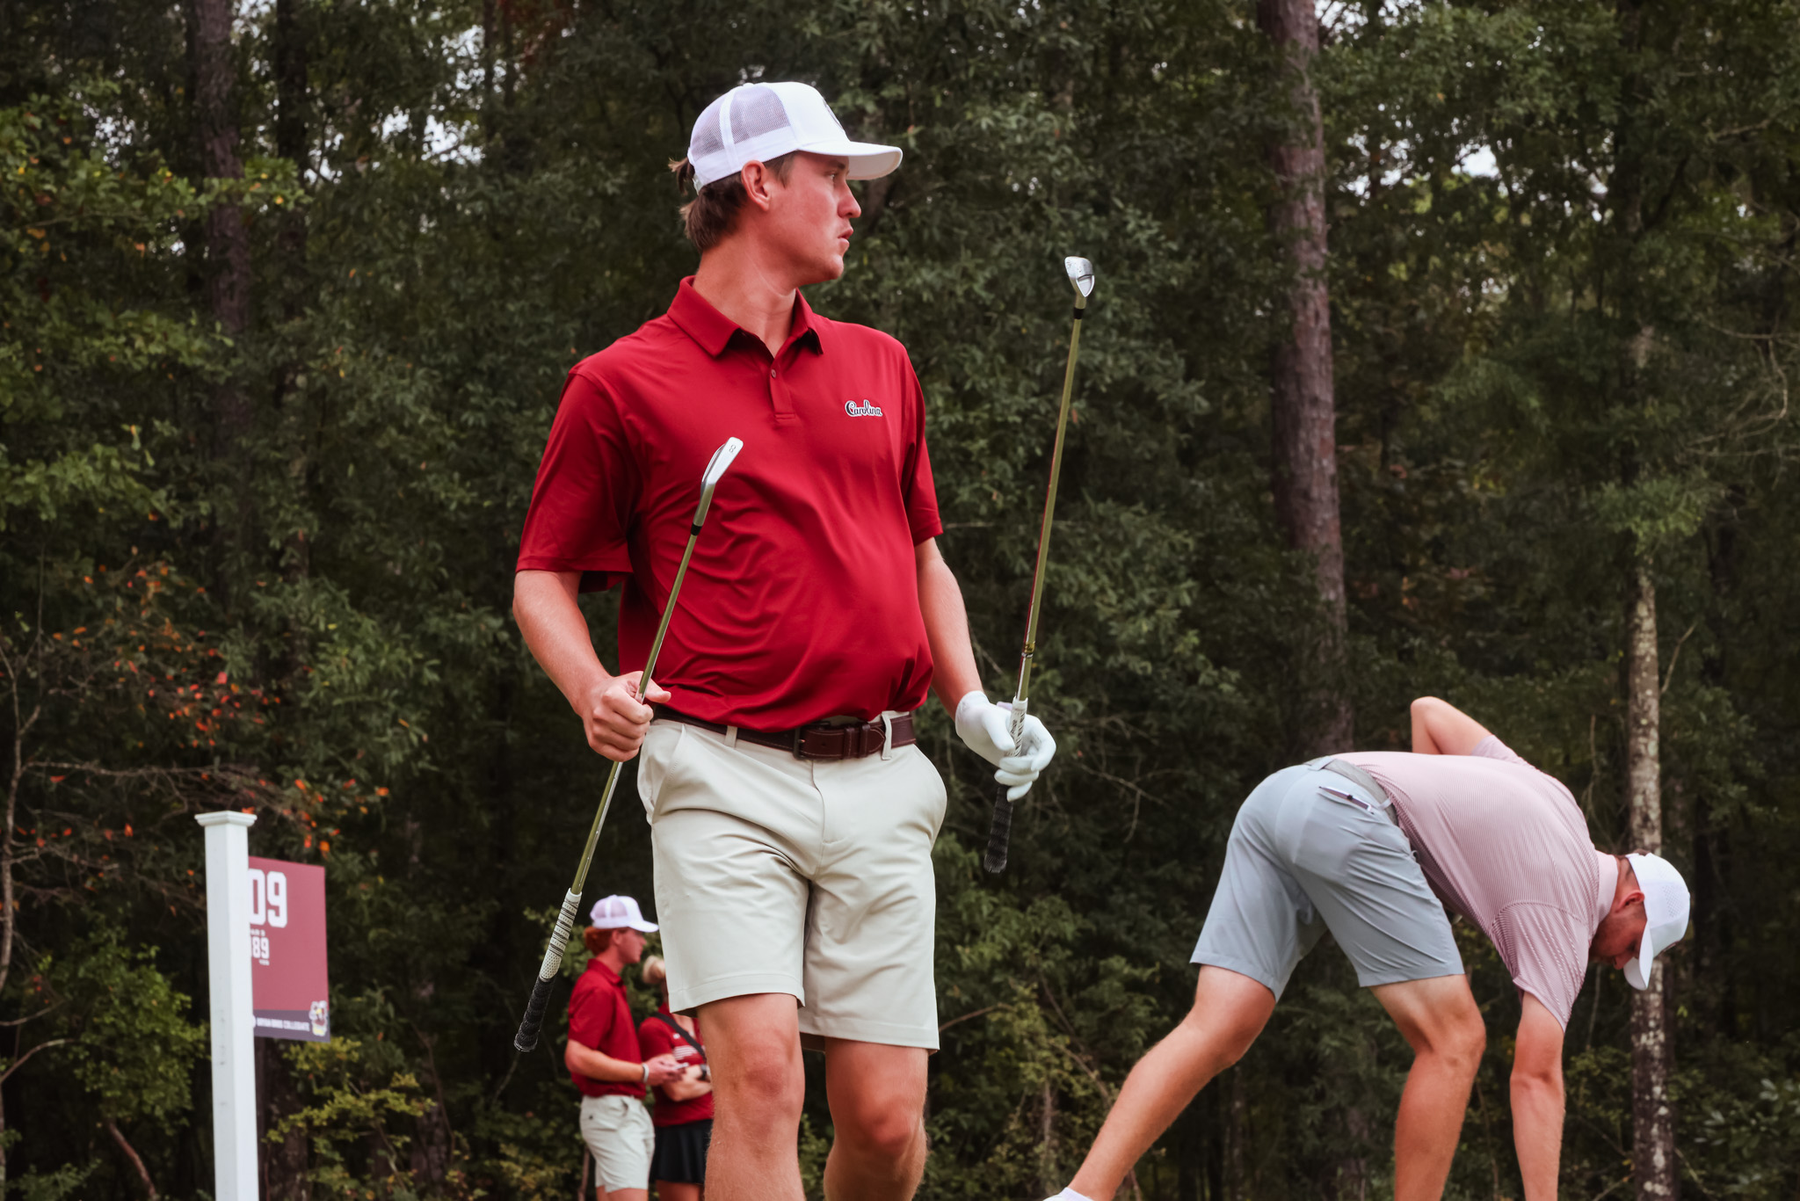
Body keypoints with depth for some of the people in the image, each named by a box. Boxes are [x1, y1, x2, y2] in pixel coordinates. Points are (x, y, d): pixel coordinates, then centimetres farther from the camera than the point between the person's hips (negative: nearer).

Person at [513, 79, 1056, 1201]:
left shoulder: (880, 365, 19)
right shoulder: (624, 384, 2)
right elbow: (542, 575, 5)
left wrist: (973, 703, 13)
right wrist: (594, 690, -15)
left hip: (881, 784, 4)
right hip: (725, 780, -4)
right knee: (762, 1074, -19)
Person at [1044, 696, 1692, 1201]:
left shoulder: (1552, 798, 28)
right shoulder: (1564, 915, 6)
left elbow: (1428, 711, 31)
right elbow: (1536, 1075, -1)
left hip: (1280, 791, 8)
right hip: (1348, 814, -8)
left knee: (1218, 1032, -2)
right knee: (1452, 1040, -1)